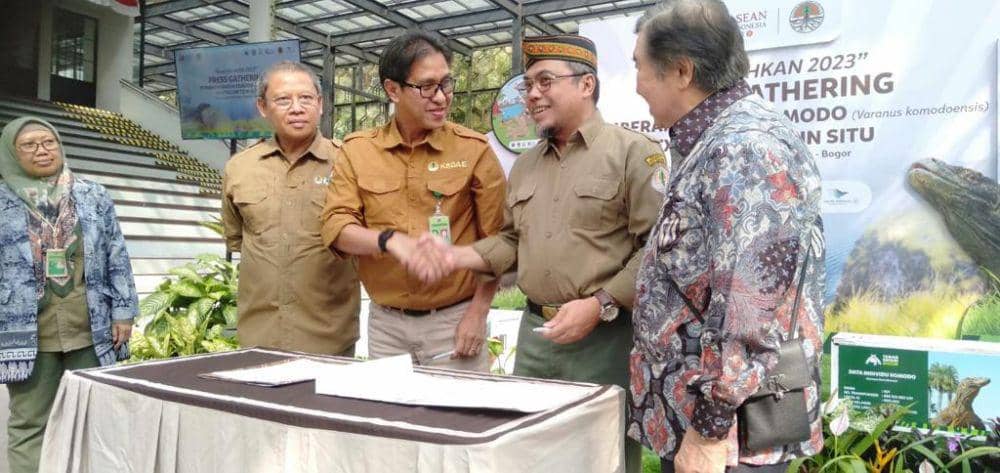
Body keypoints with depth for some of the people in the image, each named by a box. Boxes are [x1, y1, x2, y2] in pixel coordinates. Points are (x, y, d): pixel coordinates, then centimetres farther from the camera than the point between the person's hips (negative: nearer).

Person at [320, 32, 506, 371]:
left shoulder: (474, 149, -5)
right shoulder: (356, 150, 2)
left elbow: (496, 242, -3)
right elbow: (336, 227, -5)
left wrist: (478, 312, -7)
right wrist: (389, 239, -23)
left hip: (454, 320, -2)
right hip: (385, 323, 3)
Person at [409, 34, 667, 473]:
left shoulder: (633, 152, -8)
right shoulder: (525, 165, 15)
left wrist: (600, 305, -20)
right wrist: (456, 255, 3)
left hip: (605, 337, -6)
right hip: (534, 333, 6)